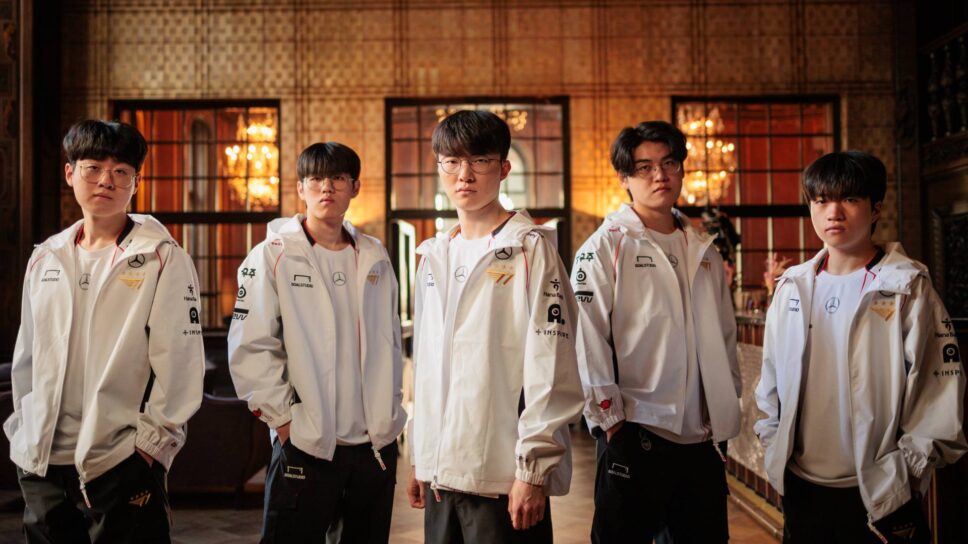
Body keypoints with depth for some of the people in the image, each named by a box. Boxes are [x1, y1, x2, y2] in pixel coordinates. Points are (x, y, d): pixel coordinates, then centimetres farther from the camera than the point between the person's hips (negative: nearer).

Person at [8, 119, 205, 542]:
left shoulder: (163, 259, -7)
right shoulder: (45, 258, 9)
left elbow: (179, 362, -10)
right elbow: (27, 354, 16)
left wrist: (152, 440, -11)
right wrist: (23, 431, 13)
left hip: (124, 464, -5)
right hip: (41, 461, 5)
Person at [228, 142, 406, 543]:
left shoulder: (374, 257, 10)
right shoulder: (273, 256, -3)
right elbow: (250, 348, -7)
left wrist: (390, 416, 8)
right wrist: (285, 419, -9)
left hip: (375, 444, 4)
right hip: (305, 445, -4)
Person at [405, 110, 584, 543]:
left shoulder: (530, 248, -6)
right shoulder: (434, 258, 13)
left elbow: (550, 368, -12)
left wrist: (533, 469, -15)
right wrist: (420, 458, 15)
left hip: (504, 477, -6)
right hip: (442, 472, 6)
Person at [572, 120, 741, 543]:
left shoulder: (704, 250, 12)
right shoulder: (604, 247, -5)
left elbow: (725, 335, 15)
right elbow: (588, 342, -11)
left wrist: (726, 410, 10)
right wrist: (610, 419, -13)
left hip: (703, 439, 5)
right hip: (635, 436, -5)